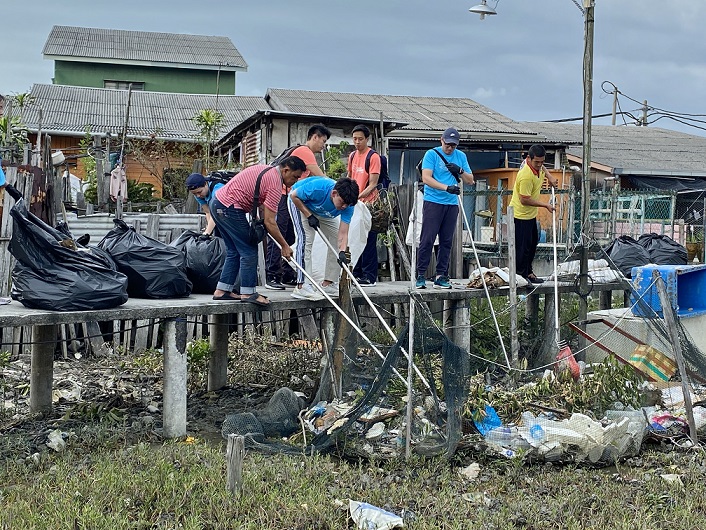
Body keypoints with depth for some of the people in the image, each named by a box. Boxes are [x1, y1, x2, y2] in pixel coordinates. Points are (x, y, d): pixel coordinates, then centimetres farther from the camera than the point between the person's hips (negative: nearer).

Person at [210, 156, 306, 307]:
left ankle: (222, 290, 18)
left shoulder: (266, 170, 14)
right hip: (229, 208, -10)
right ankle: (248, 292, 2)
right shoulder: (275, 185, -14)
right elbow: (270, 222, -16)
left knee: (234, 252, 16)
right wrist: (285, 246, -7)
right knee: (249, 250, -2)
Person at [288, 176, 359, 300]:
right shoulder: (318, 188, -42)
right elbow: (294, 195, -25)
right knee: (306, 238, -23)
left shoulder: (348, 205, -28)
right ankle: (301, 286, -26)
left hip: (323, 213, 6)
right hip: (300, 202, -5)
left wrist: (342, 252, -45)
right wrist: (309, 216, -28)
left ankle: (327, 284, 4)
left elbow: (343, 233, -29)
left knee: (337, 241, -4)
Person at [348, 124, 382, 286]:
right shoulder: (352, 156, 13)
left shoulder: (373, 156, -10)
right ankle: (357, 273, 21)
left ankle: (370, 277, 0)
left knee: (368, 241, -5)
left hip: (368, 203, -7)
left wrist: (359, 196, -25)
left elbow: (373, 184, -15)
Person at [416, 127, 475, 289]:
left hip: (452, 204, 5)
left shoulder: (461, 156, 13)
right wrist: (447, 187, -26)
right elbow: (426, 178, -14)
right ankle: (420, 275, -2)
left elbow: (470, 180, 14)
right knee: (427, 240, -7)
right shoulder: (432, 154, -3)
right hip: (433, 202, -5)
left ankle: (441, 276, 12)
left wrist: (460, 171, -7)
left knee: (447, 242, 6)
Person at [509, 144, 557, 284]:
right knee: (523, 245, -4)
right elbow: (524, 200, -28)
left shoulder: (537, 165, -3)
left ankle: (527, 271, 30)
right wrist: (546, 205, -20)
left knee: (533, 242, 18)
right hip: (521, 215, -10)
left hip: (531, 214, 10)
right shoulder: (526, 175, -31)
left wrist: (548, 175, 7)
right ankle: (521, 275, 8)